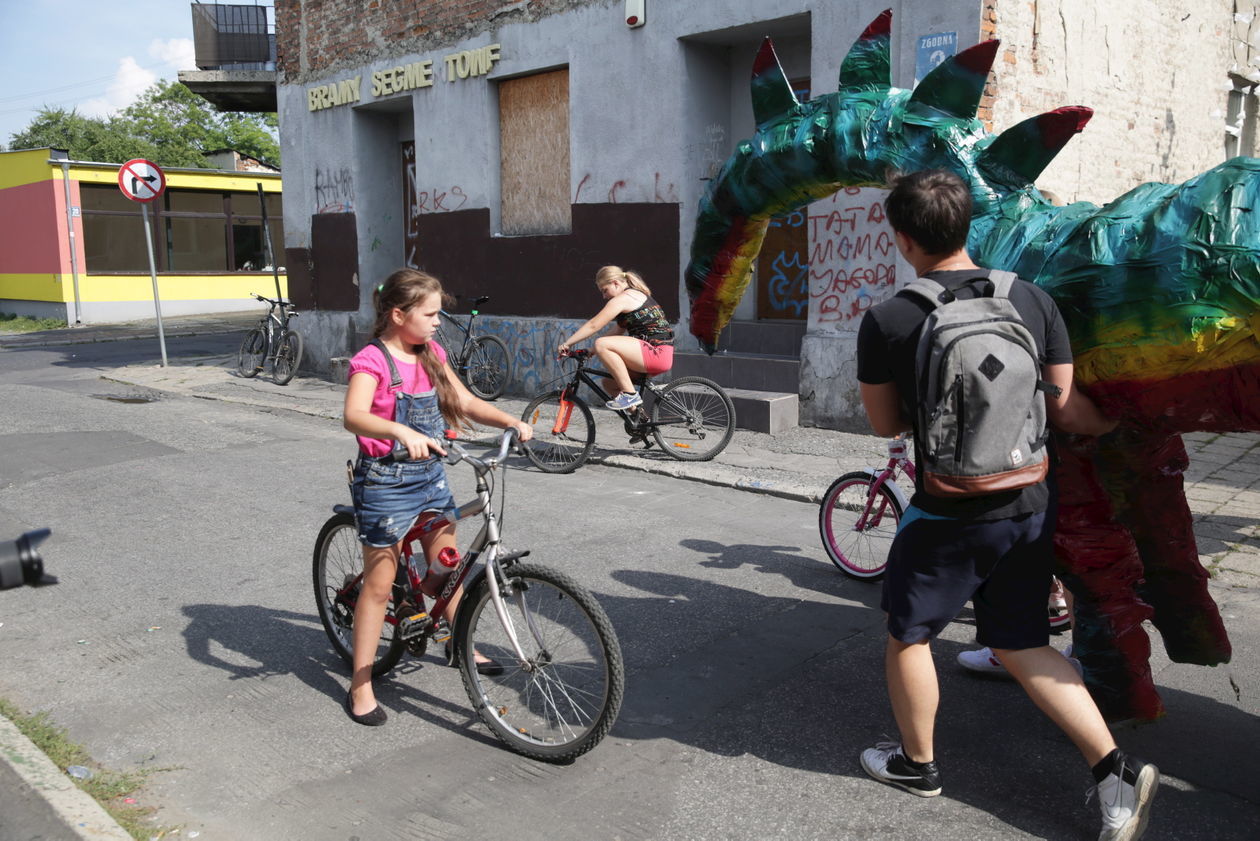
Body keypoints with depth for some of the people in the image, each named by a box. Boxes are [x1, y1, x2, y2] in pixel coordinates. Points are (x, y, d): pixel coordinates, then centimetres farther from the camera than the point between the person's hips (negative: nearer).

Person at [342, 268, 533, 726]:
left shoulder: (432, 355, 6)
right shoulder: (372, 360, -18)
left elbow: (465, 402, 9)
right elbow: (354, 416, -34)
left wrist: (512, 422, -6)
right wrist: (403, 433, -51)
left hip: (430, 474, 7)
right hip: (385, 480, -7)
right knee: (379, 583, 1)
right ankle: (361, 686, 15)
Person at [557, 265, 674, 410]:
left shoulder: (623, 299, -9)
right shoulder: (635, 295, 22)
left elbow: (593, 325, -10)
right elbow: (618, 332, 22)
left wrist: (566, 343, -4)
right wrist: (591, 351, 17)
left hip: (657, 353, -10)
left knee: (602, 344, -21)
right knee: (609, 383, 12)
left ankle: (630, 394, -18)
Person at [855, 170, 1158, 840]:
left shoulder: (887, 320, -13)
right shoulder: (1033, 301, -2)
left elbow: (886, 424, -1)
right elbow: (1066, 410, 5)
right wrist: (1124, 426, 24)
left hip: (947, 515, -5)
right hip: (1028, 508, 5)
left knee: (907, 634, 17)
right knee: (1023, 646, 21)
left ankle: (915, 763, 33)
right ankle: (1116, 769, 16)